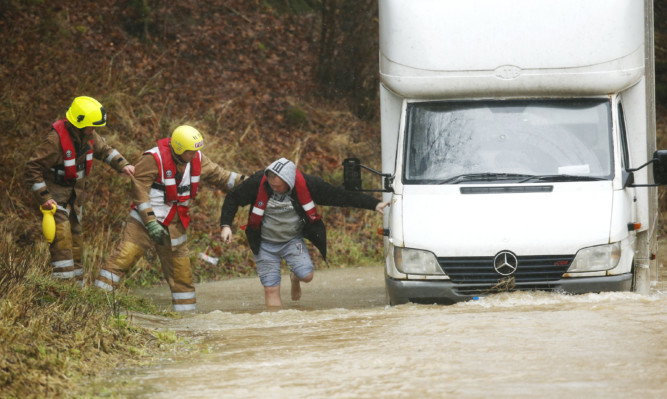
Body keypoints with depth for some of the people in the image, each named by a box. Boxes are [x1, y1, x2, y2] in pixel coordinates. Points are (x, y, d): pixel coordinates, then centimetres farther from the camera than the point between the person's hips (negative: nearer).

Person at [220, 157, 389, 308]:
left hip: (293, 240, 1)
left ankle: (294, 278, 21)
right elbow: (232, 200, -6)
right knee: (271, 289, -6)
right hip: (265, 244, -1)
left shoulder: (306, 184, -19)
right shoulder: (258, 183, -21)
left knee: (306, 275, -17)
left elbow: (340, 196, -12)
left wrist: (375, 204, -11)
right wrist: (226, 225, -18)